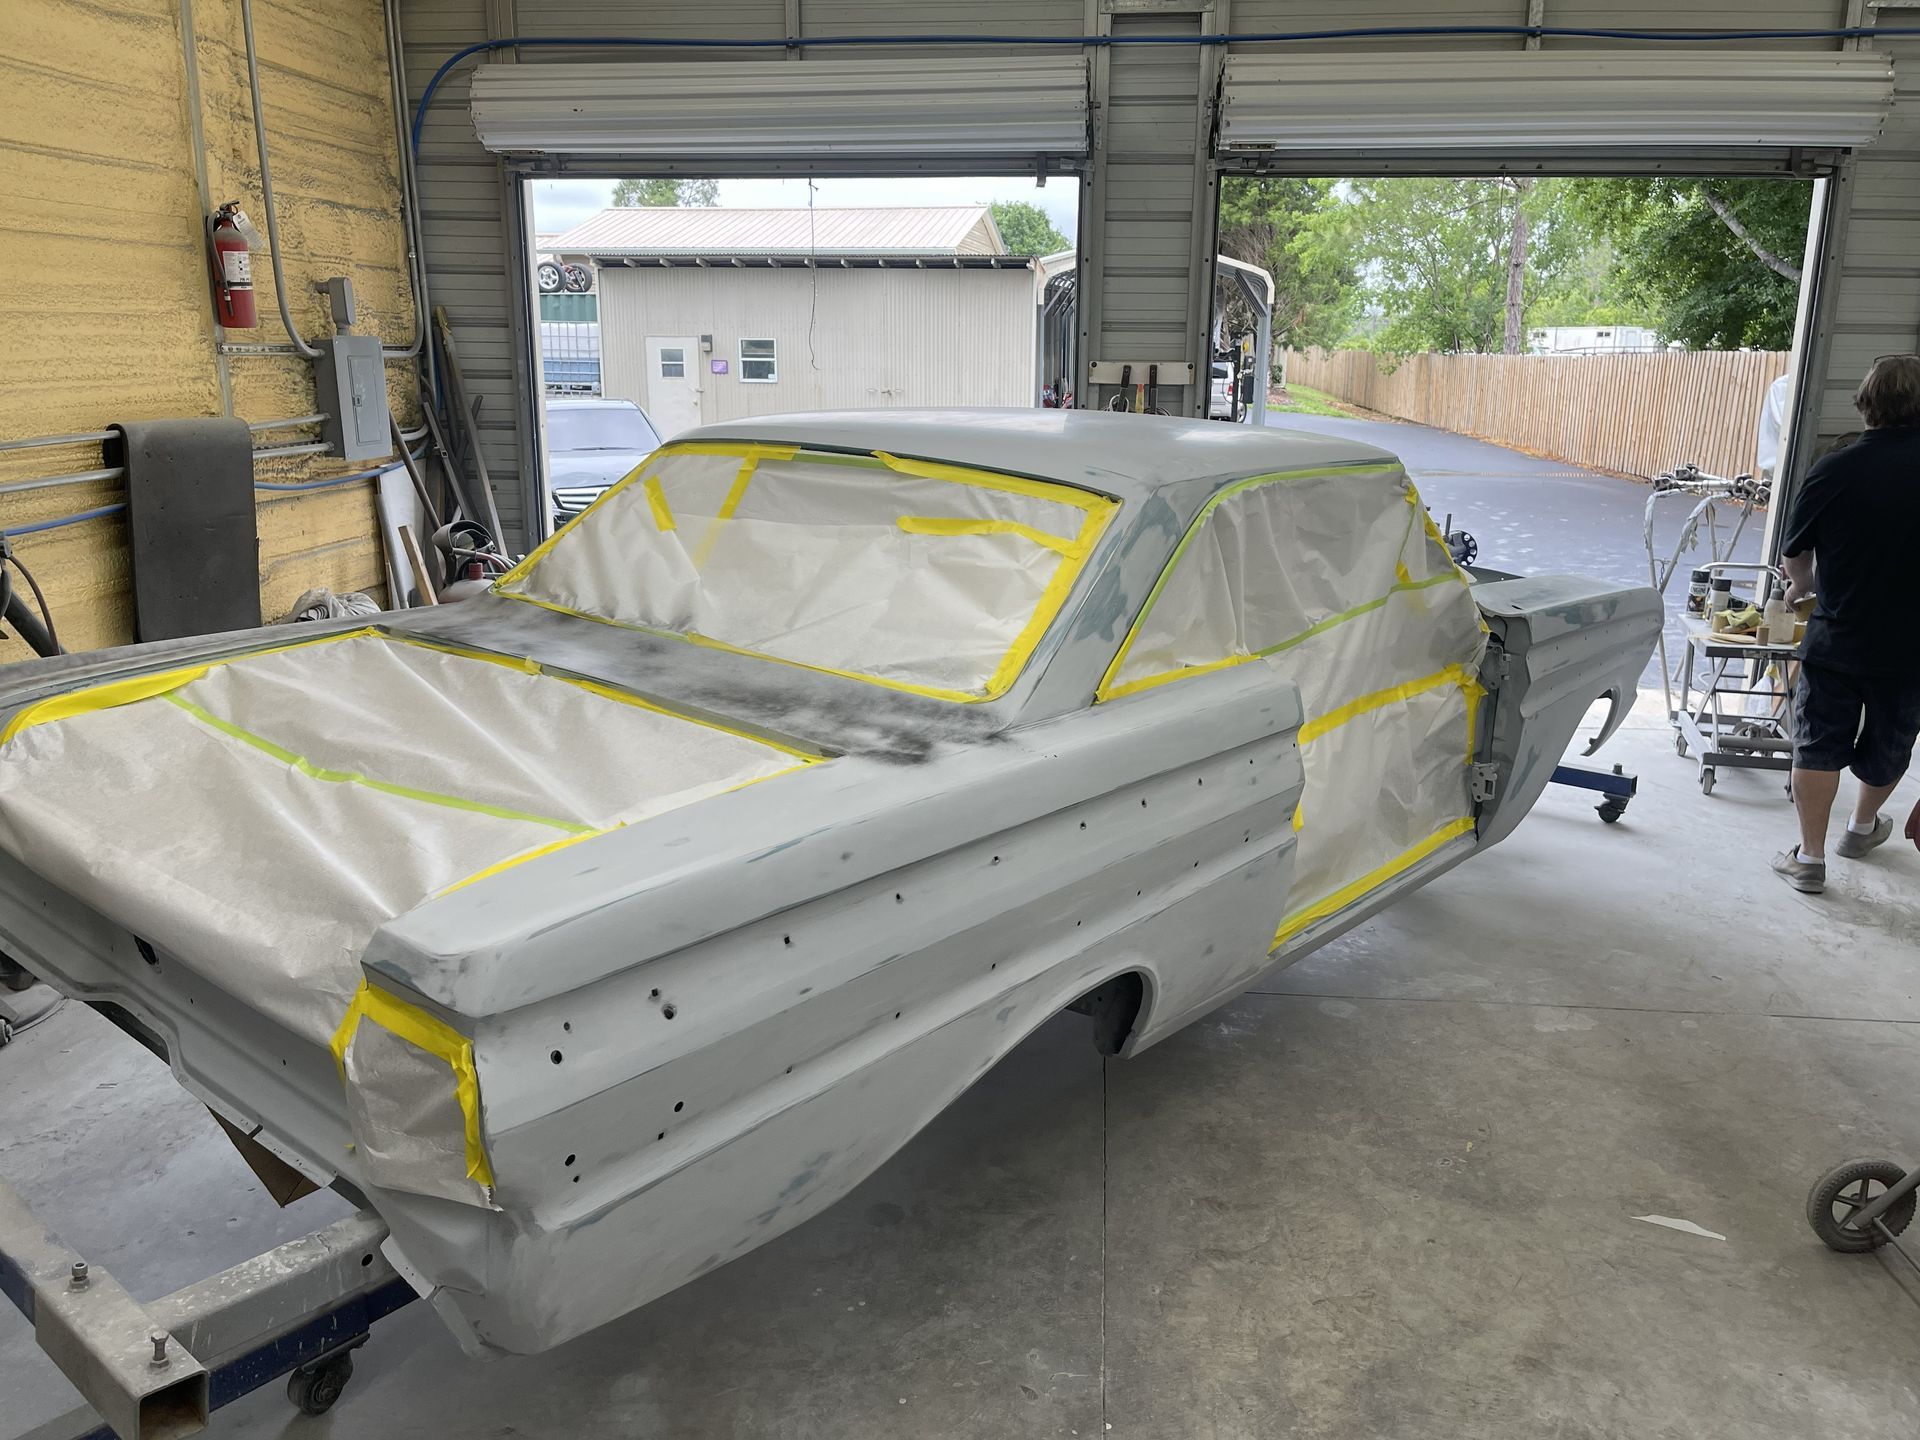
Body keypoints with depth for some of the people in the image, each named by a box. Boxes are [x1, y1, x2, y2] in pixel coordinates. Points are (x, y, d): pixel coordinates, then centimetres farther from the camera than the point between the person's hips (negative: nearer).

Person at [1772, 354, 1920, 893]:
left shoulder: (1835, 471, -12)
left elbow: (1795, 555, 1)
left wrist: (1805, 586, 23)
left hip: (1837, 638, -2)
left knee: (1819, 745, 7)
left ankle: (1810, 857, 8)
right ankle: (1862, 828, 42)